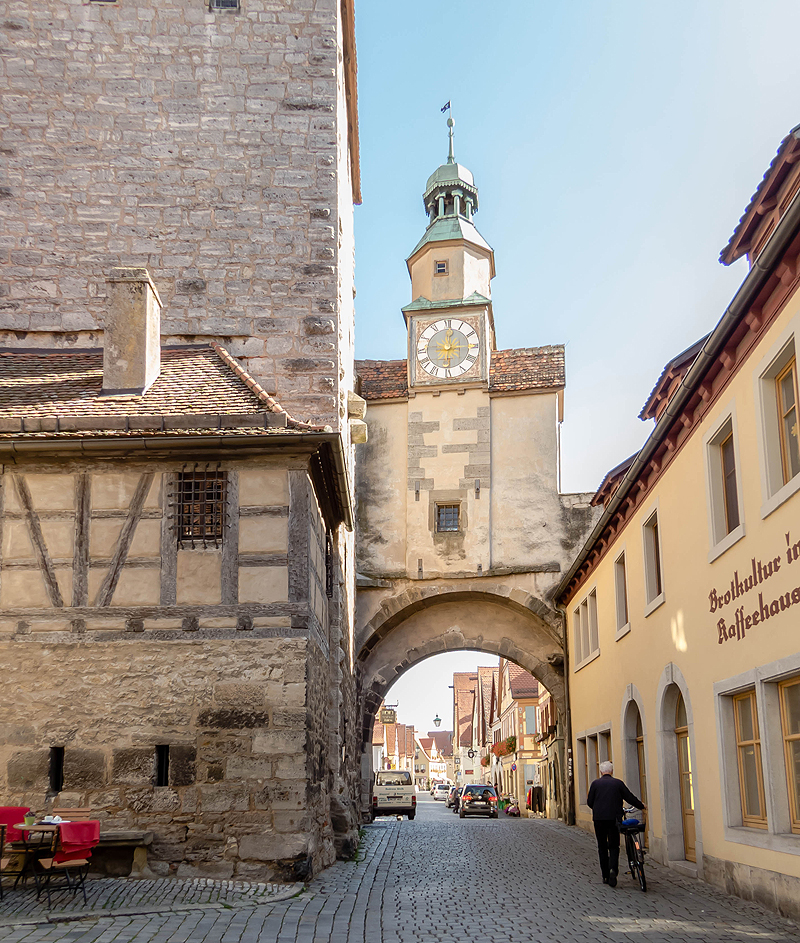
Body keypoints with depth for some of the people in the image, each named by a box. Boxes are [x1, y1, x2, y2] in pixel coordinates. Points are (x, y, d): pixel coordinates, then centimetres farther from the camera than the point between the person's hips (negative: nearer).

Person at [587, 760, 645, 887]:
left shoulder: (595, 783, 3)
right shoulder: (618, 783, 3)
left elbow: (589, 802, 4)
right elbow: (630, 798, 4)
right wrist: (641, 806, 22)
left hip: (599, 819, 0)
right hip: (614, 818, 0)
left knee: (602, 847, 10)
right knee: (614, 846, 6)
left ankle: (605, 876, 12)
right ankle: (613, 869, -19)